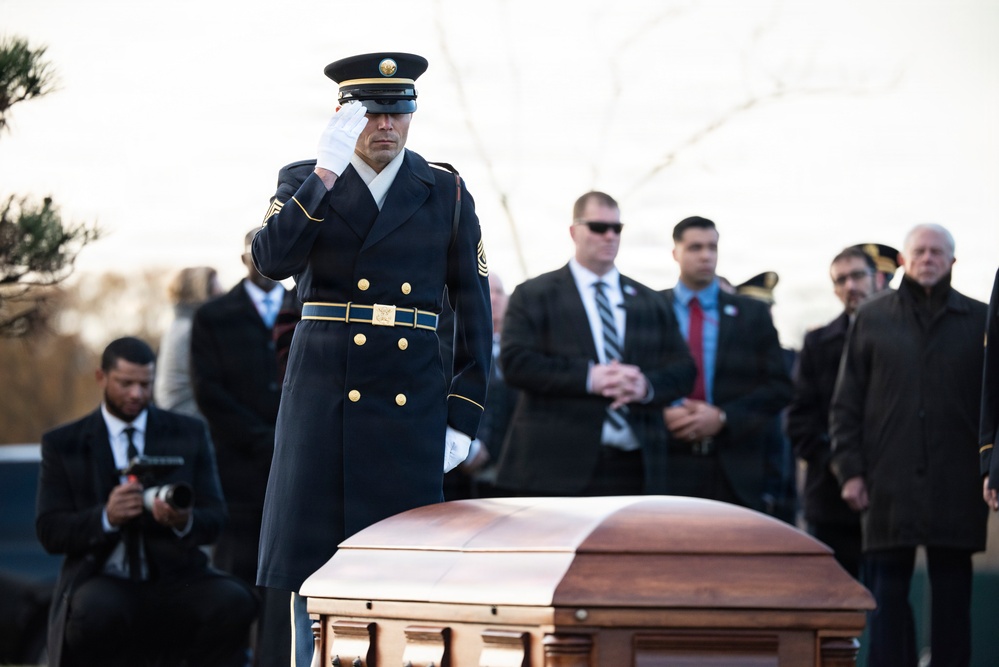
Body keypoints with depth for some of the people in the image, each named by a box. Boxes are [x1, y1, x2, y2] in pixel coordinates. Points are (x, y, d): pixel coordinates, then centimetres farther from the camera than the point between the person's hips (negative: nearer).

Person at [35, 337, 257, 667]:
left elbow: (214, 519, 6)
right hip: (102, 582, -2)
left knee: (235, 601, -30)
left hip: (175, 580, 2)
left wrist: (185, 522, -19)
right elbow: (49, 531, 0)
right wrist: (106, 517, -20)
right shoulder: (63, 444, 8)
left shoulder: (188, 434, 12)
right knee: (97, 611, -38)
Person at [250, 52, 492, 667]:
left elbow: (474, 311, 8)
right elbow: (272, 259, -13)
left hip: (412, 402, 0)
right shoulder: (304, 182, 6)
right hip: (322, 395, 0)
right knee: (310, 548, 0)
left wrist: (465, 416, 2)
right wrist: (327, 172, -18)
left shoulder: (447, 195, 7)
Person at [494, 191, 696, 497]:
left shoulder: (651, 303, 19)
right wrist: (587, 377, -16)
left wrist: (647, 385, -11)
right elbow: (514, 362, -7)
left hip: (633, 471, 4)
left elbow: (682, 370, 13)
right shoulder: (533, 296, 7)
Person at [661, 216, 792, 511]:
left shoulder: (752, 315, 11)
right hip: (669, 465, -1)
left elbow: (778, 387, 6)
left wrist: (724, 417, -8)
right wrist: (661, 415, -13)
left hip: (735, 471, 1)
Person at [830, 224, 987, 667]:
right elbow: (846, 404, 7)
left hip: (954, 485, 0)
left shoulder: (976, 321, 6)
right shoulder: (872, 318, 8)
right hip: (888, 483, 0)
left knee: (952, 592, 4)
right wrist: (849, 470, 0)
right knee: (887, 592, 1)